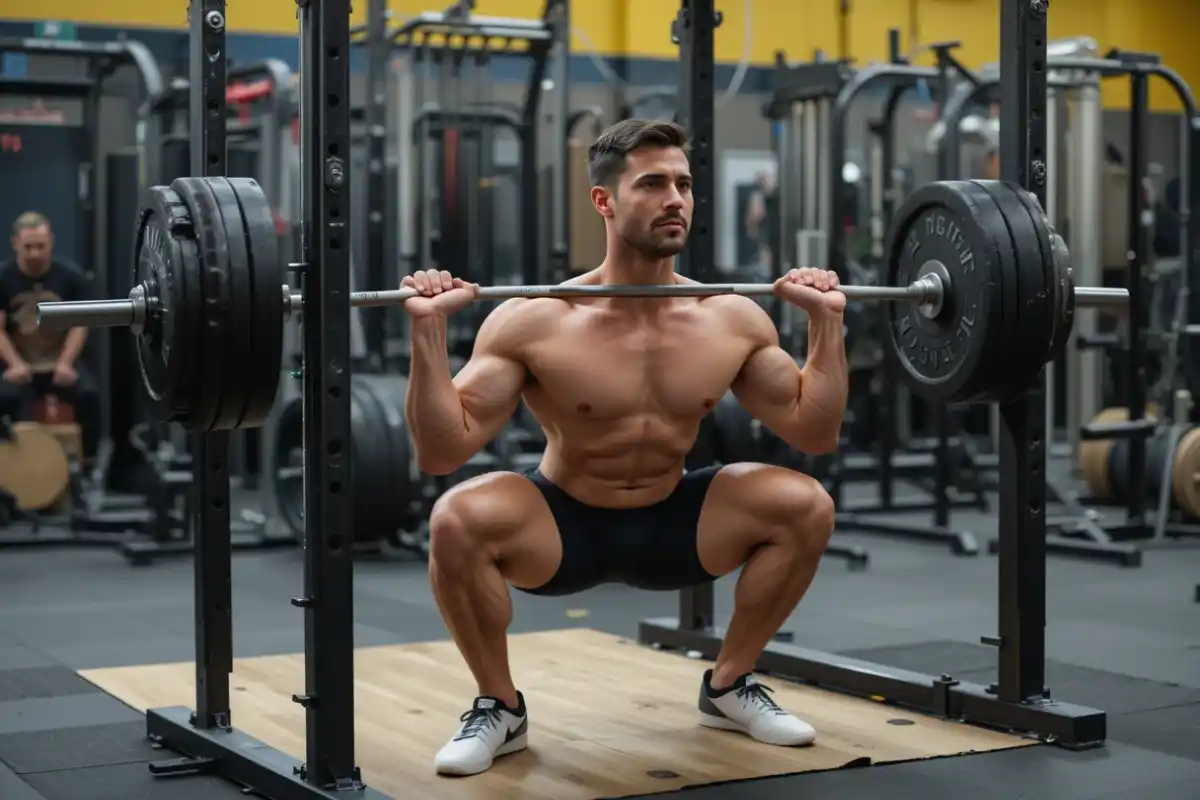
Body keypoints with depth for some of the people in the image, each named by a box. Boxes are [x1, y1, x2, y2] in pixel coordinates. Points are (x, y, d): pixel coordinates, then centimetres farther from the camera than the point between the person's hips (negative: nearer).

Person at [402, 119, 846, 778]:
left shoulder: (733, 320, -10)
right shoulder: (536, 322, -21)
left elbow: (814, 432, -1)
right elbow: (441, 452, -24)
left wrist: (826, 322, -8)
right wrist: (428, 331, -33)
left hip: (671, 525, 4)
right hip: (561, 529, -3)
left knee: (806, 507, -18)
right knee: (458, 520, -33)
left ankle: (727, 686, 6)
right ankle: (500, 707, -7)